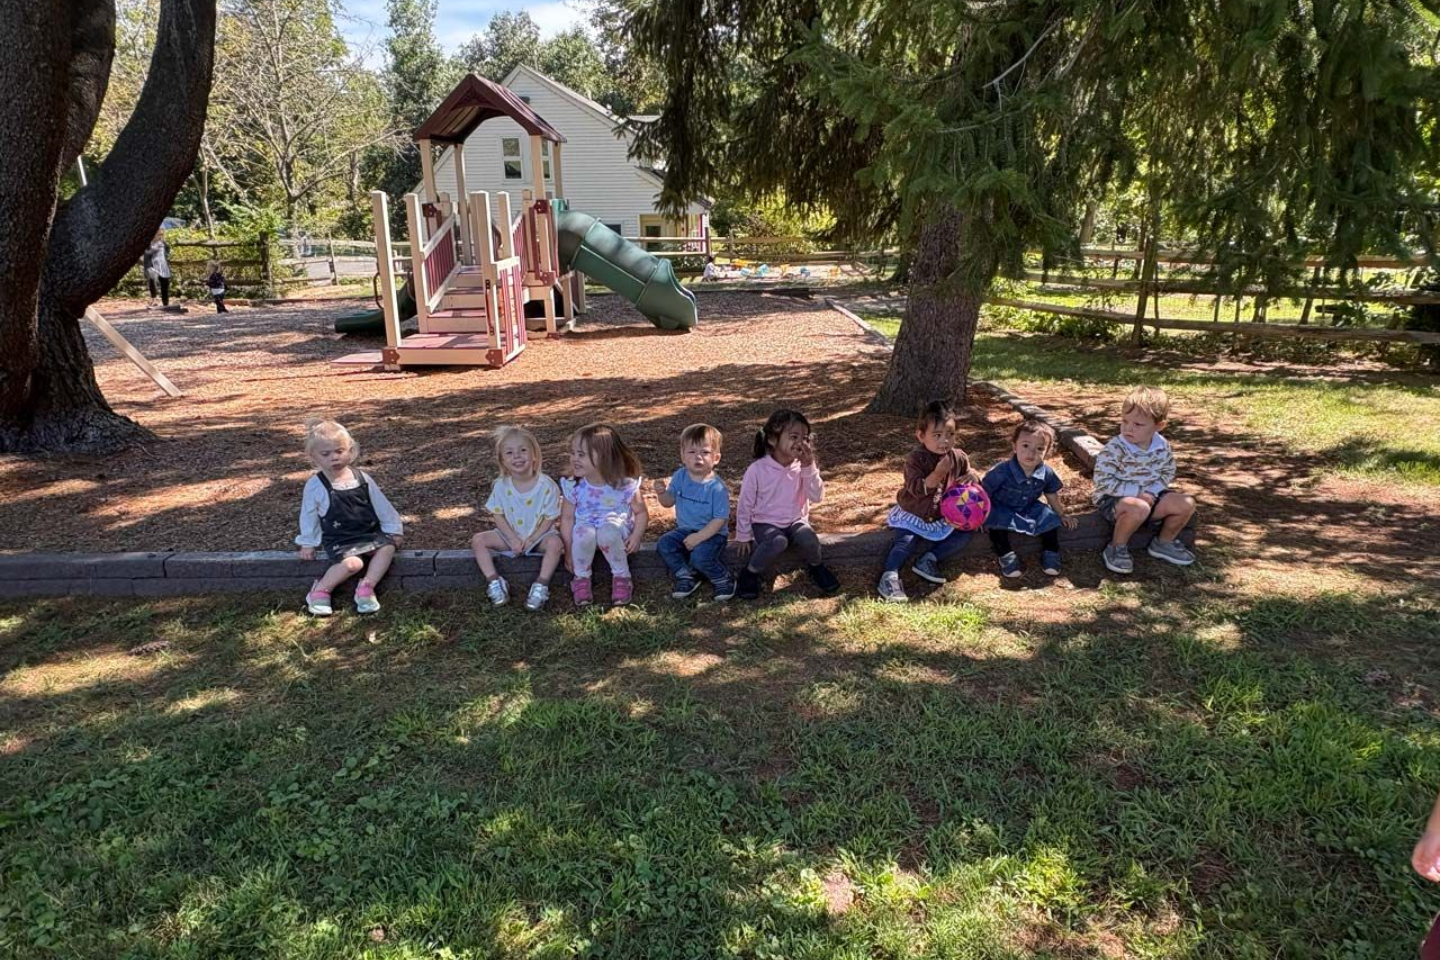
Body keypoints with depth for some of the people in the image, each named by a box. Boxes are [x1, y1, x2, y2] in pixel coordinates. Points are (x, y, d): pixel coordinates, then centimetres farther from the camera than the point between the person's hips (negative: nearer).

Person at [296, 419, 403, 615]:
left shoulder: (363, 479, 2)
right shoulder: (314, 486, -5)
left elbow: (381, 506, 8)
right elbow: (309, 516, 5)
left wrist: (394, 529, 9)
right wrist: (307, 544, 9)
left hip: (369, 533, 4)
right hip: (339, 539, -3)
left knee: (387, 547, -25)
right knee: (352, 563, -30)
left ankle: (366, 588, -21)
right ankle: (320, 591, -10)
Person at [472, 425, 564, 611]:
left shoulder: (546, 485, -17)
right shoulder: (501, 485, -9)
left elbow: (549, 518, -12)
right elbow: (498, 516, -5)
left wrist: (531, 539, -20)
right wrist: (513, 540, -17)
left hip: (538, 535, -3)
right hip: (510, 535, 3)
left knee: (554, 543, -33)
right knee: (478, 540, -15)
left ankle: (541, 586, -26)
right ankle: (494, 581, -15)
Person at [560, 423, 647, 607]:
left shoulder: (624, 484, -16)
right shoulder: (573, 486, -11)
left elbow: (641, 512, -5)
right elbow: (567, 518, -4)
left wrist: (636, 536, -20)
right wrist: (569, 550, -7)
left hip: (617, 527, -2)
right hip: (586, 526, 2)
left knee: (607, 532, -37)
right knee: (584, 533, -34)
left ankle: (622, 577, -14)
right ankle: (581, 578, -9)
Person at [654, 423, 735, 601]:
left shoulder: (717, 487, -19)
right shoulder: (680, 476, -2)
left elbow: (720, 519, -18)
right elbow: (669, 501, 8)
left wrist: (699, 537, -25)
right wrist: (662, 493, -15)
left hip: (711, 533, -6)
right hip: (685, 529, 6)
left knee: (700, 556, -30)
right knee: (664, 545, -17)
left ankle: (723, 579, -1)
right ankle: (686, 578, 2)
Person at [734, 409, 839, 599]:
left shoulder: (803, 466, -8)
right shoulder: (757, 469, -18)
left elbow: (817, 497, -16)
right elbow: (744, 504, -7)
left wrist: (809, 467, -26)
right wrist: (743, 536, -2)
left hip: (795, 521, 3)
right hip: (765, 523, -3)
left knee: (808, 539, -28)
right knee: (778, 542, -34)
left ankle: (816, 566, 4)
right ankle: (750, 573, -10)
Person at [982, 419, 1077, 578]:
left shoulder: (1047, 474, -14)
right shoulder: (1001, 472, -30)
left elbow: (1051, 494, 7)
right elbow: (984, 494, -19)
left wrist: (1061, 514, 16)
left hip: (1029, 509, 5)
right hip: (1002, 509, -4)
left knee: (1050, 518, -8)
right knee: (995, 520, -31)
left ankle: (1050, 552, 8)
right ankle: (1005, 555, -18)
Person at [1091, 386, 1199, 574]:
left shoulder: (1162, 446, -5)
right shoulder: (1114, 449, -22)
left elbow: (1167, 473, 8)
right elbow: (1103, 482, -23)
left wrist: (1151, 491, -12)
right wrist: (1138, 492, -25)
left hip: (1149, 496, 6)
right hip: (1114, 499, -6)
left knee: (1186, 503, -7)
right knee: (1139, 509, -38)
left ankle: (1164, 543, 18)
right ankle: (1116, 549, -13)